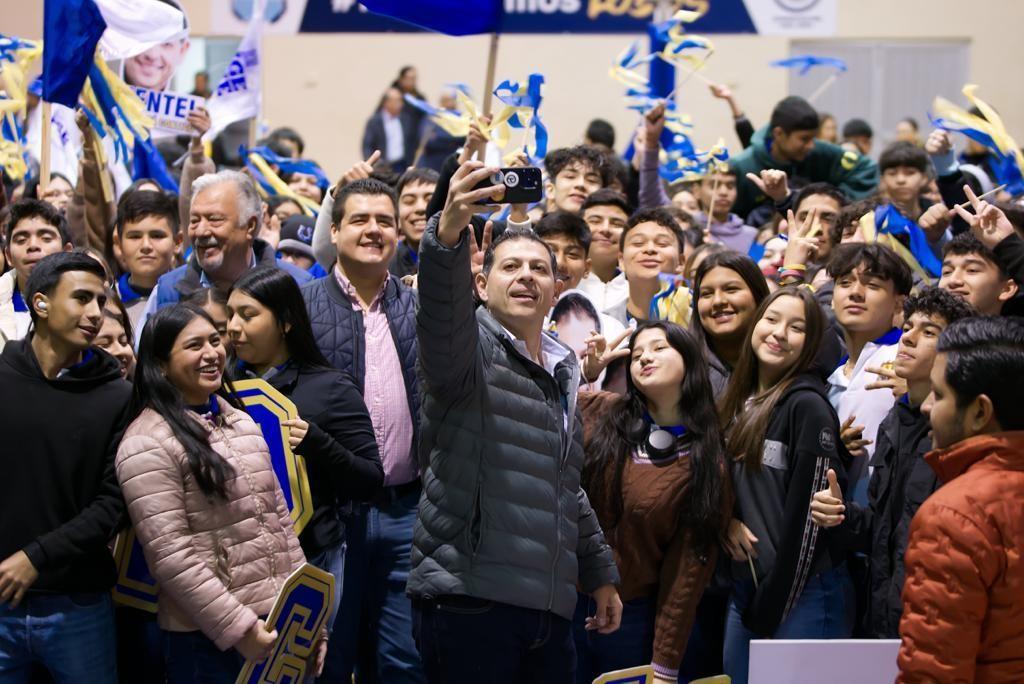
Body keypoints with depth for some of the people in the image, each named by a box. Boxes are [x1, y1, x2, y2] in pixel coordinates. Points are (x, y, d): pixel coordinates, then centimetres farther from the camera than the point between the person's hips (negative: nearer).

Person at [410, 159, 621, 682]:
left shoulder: (561, 373, 22)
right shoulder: (470, 350, 0)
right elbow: (441, 311, -25)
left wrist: (600, 574, 28)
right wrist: (448, 232, -43)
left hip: (550, 609, 7)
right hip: (469, 600, -7)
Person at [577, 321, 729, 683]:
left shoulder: (706, 462, -2)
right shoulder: (596, 412, -1)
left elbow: (687, 568, -4)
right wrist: (577, 373, -7)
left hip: (632, 616, -1)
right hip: (563, 598, 1)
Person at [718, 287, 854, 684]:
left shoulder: (807, 406, -11)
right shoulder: (739, 403, 12)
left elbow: (808, 513, -14)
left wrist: (772, 607, -13)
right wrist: (728, 521, -2)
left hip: (802, 590, -7)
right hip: (744, 584, 7)